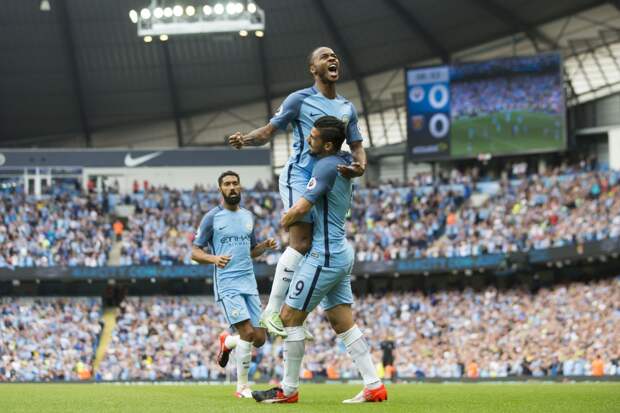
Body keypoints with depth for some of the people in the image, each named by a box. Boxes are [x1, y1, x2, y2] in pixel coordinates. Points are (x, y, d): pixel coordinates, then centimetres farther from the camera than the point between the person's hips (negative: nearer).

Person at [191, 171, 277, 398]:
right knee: (248, 332, -19)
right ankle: (242, 386, -5)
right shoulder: (212, 217, -2)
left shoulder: (248, 216, 14)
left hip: (249, 284, 6)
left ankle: (227, 342, 32)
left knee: (260, 338, 0)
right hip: (227, 284, -6)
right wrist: (214, 258, -22)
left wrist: (265, 245, 2)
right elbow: (195, 252, -2)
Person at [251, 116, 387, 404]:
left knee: (290, 316, -2)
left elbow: (302, 208, -21)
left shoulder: (326, 166, -18)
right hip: (341, 253, 10)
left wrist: (284, 221, -1)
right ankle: (374, 386, 4)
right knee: (343, 323, 9)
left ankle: (288, 390, 3)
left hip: (325, 256, -10)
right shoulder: (343, 164, 10)